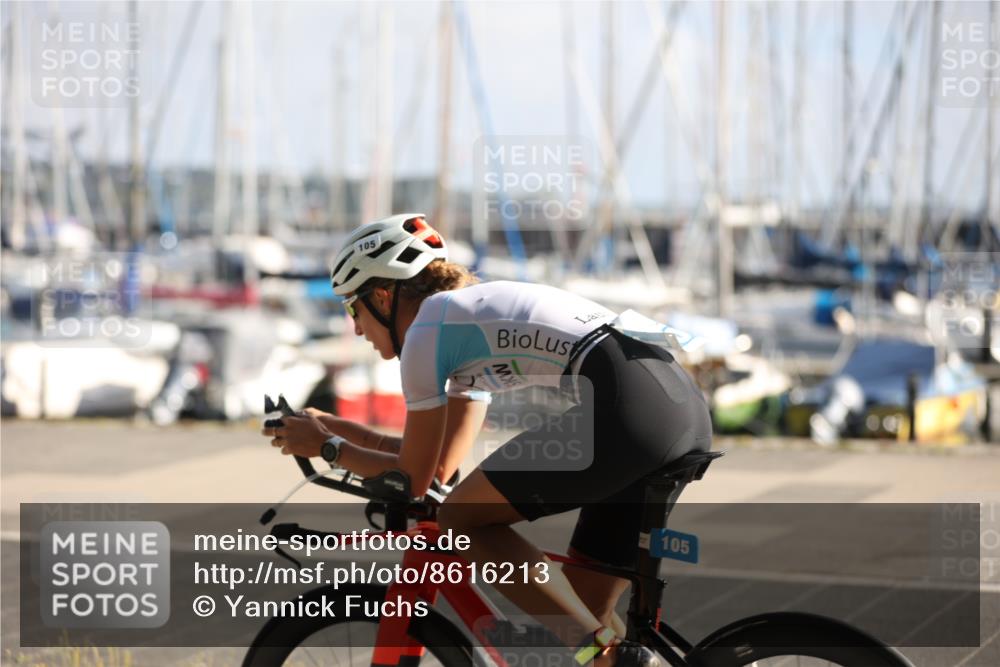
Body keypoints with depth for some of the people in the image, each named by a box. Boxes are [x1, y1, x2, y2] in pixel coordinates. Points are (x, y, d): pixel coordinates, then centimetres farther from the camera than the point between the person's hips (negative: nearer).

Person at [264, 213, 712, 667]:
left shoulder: (426, 329, 5)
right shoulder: (473, 321, 30)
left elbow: (414, 478, 10)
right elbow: (442, 462, 36)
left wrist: (326, 446, 25)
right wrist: (335, 425, 41)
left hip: (627, 410, -9)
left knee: (461, 519, 2)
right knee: (582, 605, 17)